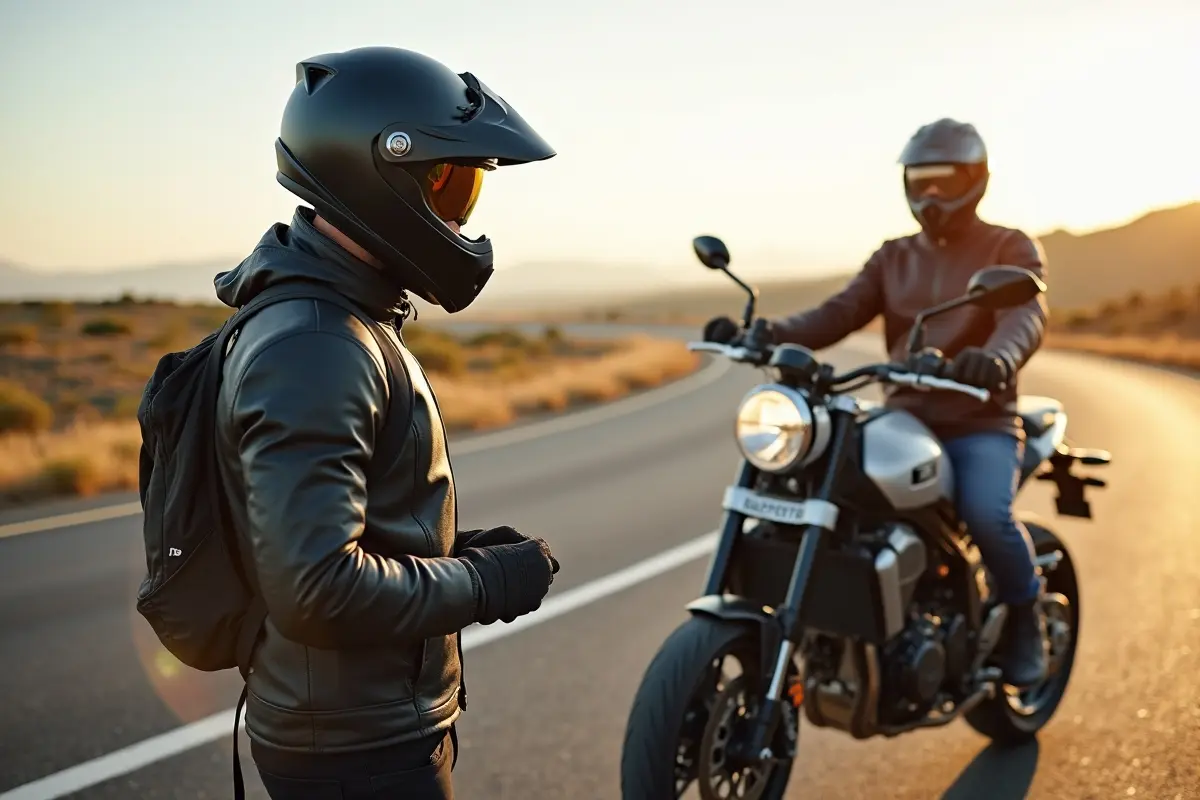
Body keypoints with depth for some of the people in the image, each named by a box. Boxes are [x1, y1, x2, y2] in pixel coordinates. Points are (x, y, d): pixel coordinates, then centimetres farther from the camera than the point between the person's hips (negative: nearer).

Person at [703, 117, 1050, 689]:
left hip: (981, 424, -4)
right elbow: (837, 314, 2)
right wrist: (765, 333, -18)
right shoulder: (894, 258, 17)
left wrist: (998, 357, -43)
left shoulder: (1011, 249, 4)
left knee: (986, 512, -32)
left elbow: (1026, 314, -17)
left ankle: (1025, 616, 0)